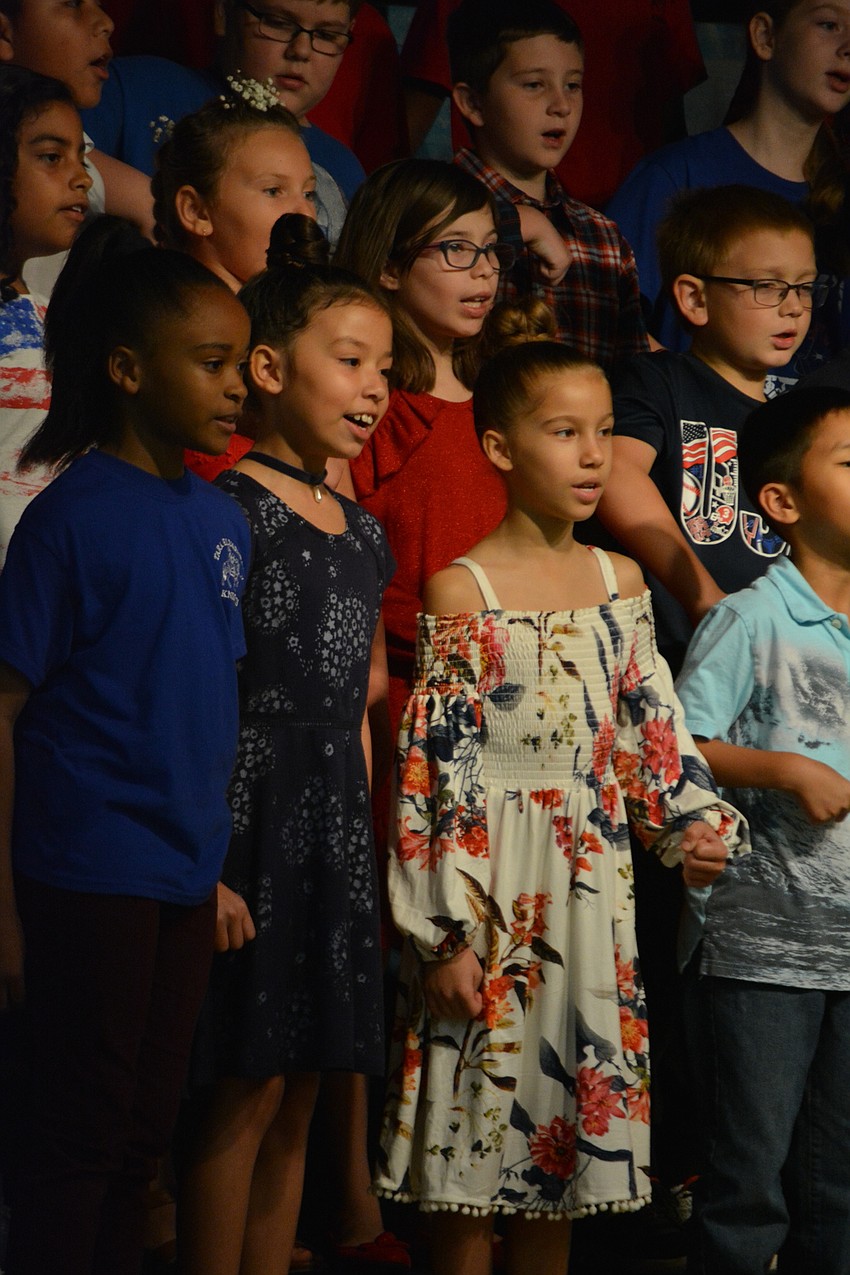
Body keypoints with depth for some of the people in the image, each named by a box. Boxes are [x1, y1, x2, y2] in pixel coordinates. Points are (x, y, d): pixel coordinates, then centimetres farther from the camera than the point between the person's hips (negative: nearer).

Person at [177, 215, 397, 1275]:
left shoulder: (361, 532, 14)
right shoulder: (228, 510, -10)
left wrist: (367, 842, 17)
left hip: (338, 827, 7)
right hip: (250, 817, -7)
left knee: (297, 1095, 10)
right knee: (249, 1090, -5)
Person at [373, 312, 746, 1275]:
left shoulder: (619, 582, 8)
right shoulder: (463, 592, -9)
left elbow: (655, 731, 13)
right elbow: (431, 775, -11)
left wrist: (698, 824, -4)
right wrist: (447, 933, -14)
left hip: (593, 892, 5)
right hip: (489, 892, -5)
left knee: (565, 1157, 11)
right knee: (473, 1160, 1)